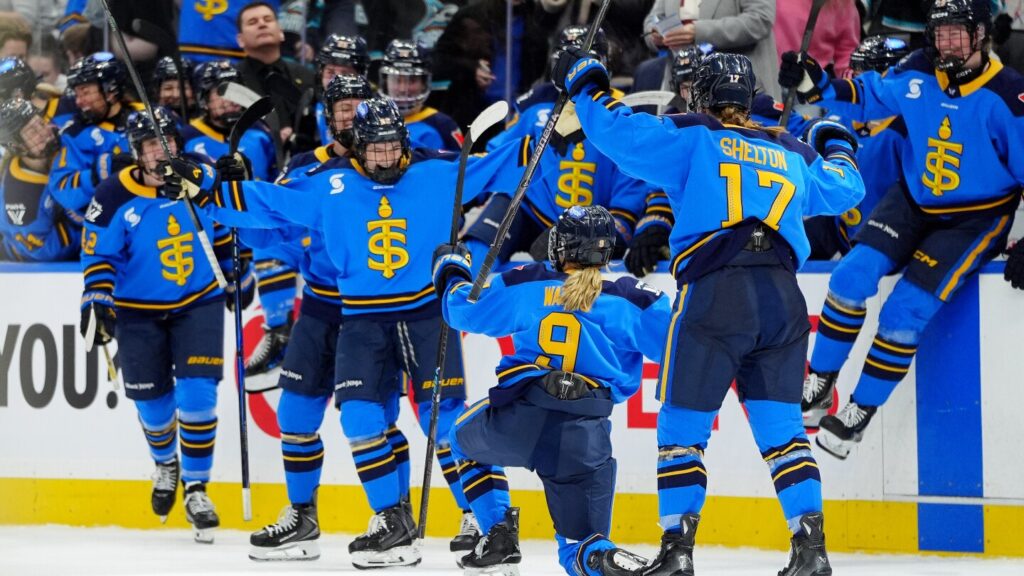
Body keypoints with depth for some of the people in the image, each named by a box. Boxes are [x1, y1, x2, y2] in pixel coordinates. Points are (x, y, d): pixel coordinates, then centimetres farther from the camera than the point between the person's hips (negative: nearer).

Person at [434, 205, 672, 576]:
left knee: (466, 439, 37)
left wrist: (451, 270, 39)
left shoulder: (524, 286, 8)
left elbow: (464, 308, 18)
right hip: (583, 440, 0)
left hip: (518, 419, 0)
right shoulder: (628, 301, 4)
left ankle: (498, 533, 20)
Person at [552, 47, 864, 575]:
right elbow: (843, 190, 32)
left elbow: (620, 133, -1)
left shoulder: (692, 139, 7)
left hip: (713, 294, -4)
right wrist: (837, 147, 53)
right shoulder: (792, 153, 19)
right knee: (781, 428, 10)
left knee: (682, 426, 3)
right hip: (782, 300, 4)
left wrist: (585, 85, 15)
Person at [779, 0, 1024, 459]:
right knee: (853, 275, -14)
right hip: (914, 202, 5)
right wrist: (814, 86, -8)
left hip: (974, 219, -5)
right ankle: (818, 386, 2)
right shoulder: (918, 75, -6)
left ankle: (860, 412, 0)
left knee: (906, 312, -17)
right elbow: (866, 98, 9)